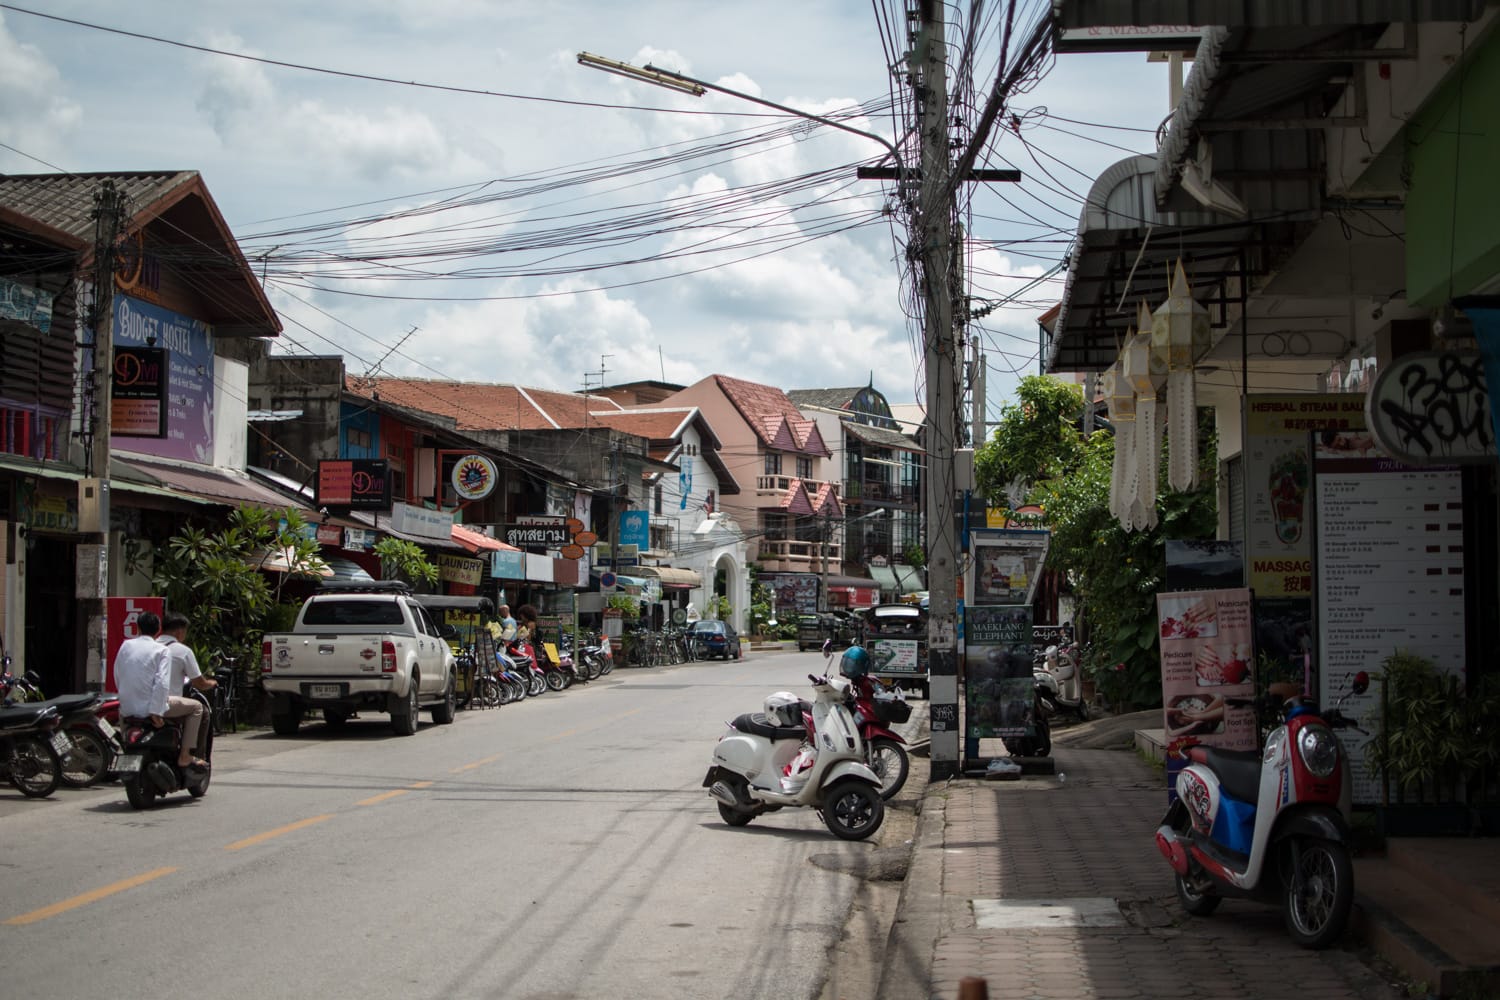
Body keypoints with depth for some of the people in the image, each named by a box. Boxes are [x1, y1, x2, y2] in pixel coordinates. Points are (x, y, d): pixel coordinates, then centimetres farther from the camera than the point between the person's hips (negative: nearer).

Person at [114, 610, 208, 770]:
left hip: (127, 709, 6)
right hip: (148, 707, -6)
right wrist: (156, 712, -17)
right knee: (196, 706, 8)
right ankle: (185, 756, 3)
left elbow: (117, 678, 12)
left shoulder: (126, 646, 8)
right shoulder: (162, 650, -6)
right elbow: (162, 682, -18)